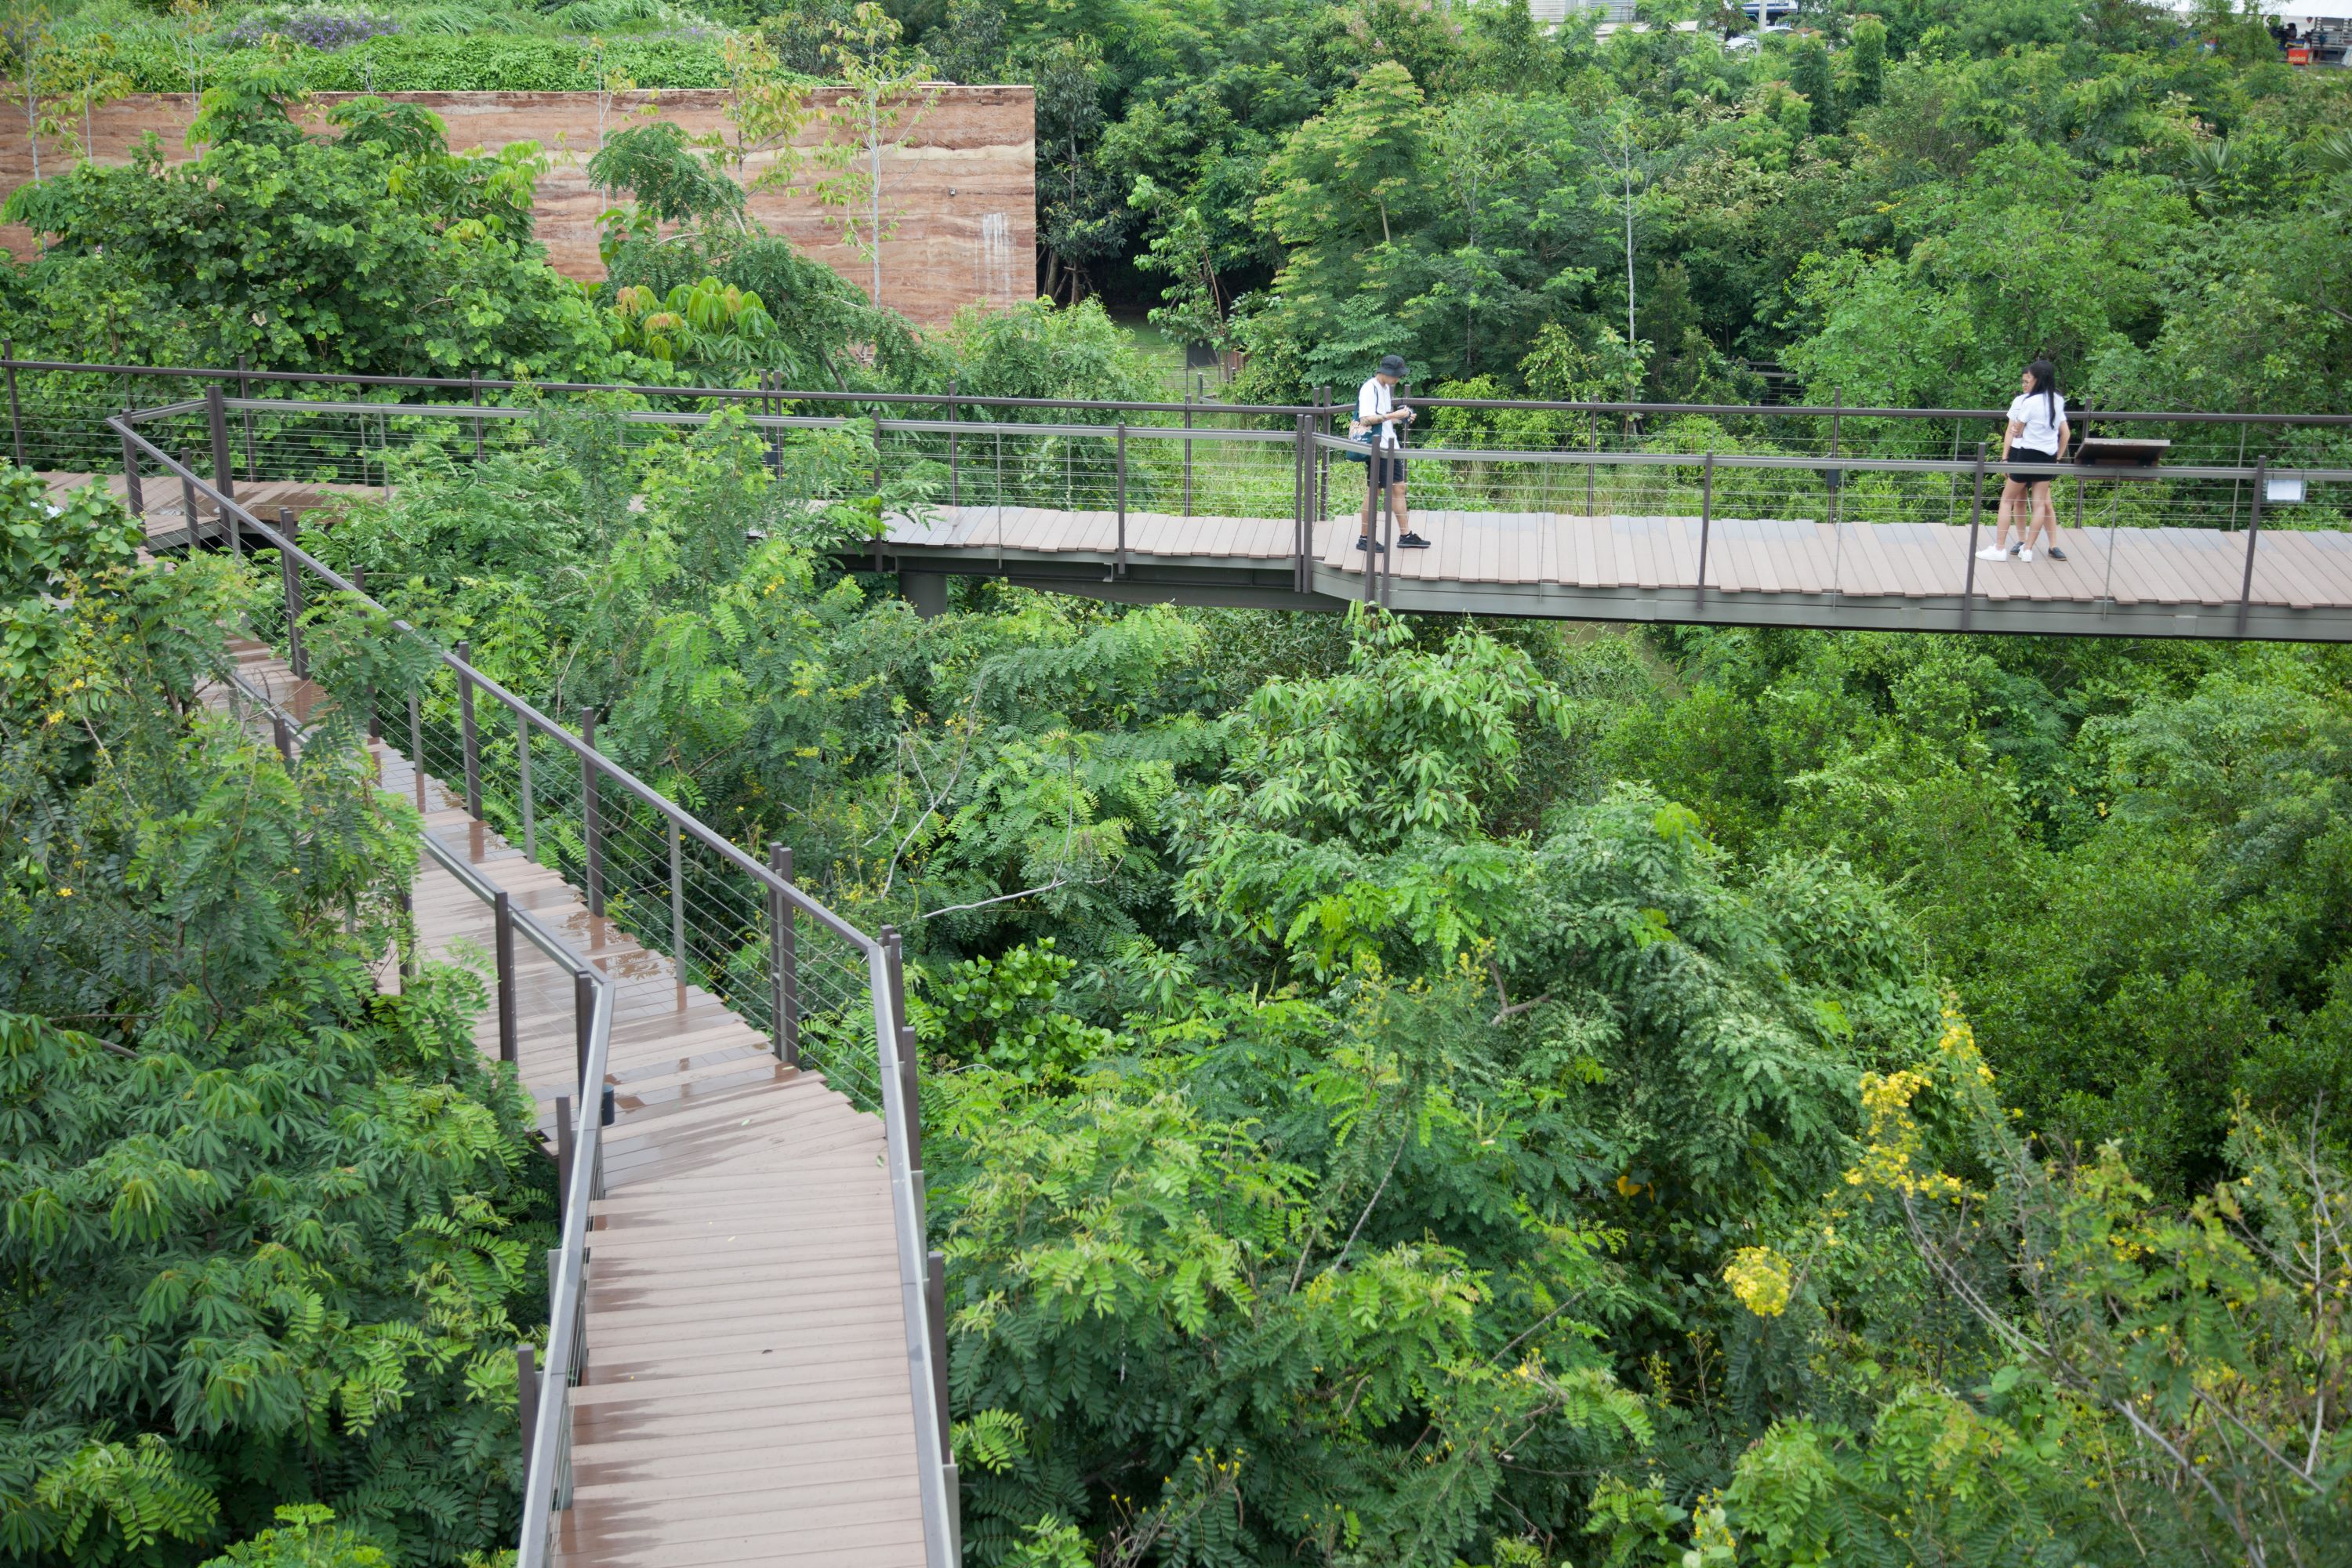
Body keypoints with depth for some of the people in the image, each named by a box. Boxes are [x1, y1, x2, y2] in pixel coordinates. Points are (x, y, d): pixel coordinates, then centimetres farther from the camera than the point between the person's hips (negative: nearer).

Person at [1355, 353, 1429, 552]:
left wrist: (1402, 418, 7)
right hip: (1376, 448, -9)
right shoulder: (1369, 389, -14)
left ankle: (1406, 535, 14)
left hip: (1389, 447, 9)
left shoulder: (1386, 388, 15)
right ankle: (1365, 539, 3)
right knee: (1374, 490, -4)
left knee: (1398, 488, 9)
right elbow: (1366, 419, -24)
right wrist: (1393, 415, -23)